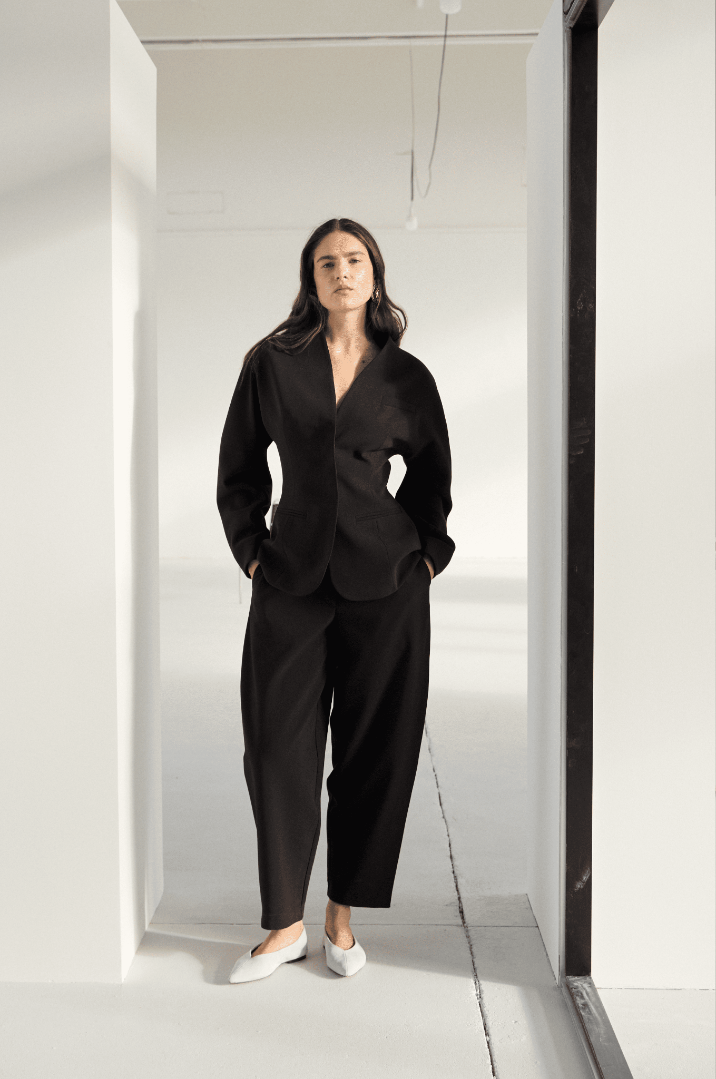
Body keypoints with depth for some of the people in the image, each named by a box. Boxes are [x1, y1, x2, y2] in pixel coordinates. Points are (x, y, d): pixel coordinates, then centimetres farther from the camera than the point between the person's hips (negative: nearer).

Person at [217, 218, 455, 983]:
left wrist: (427, 553, 8)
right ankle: (284, 923, 16)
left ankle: (342, 916, 21)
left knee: (375, 747, 4)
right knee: (279, 747, 0)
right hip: (292, 581, 0)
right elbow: (238, 469, 11)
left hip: (384, 582, 0)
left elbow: (432, 475, 17)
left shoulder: (406, 376, 6)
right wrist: (252, 552, 4)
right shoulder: (273, 364, 5)